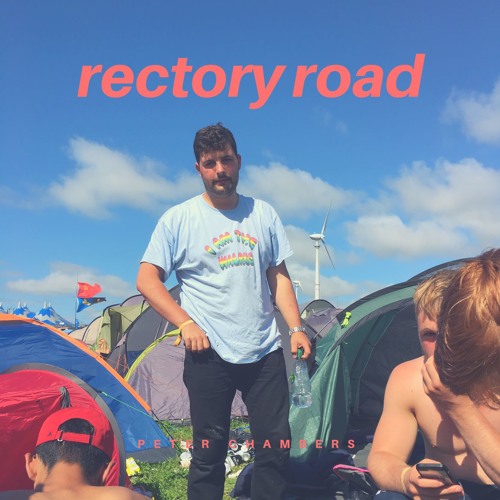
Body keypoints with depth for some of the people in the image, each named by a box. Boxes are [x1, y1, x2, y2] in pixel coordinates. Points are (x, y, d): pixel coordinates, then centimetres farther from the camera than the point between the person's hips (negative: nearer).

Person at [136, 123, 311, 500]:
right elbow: (147, 279, -2)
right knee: (209, 451, 7)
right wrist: (186, 323, -12)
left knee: (276, 447, 8)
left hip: (265, 352, 3)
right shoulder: (179, 219, -1)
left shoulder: (263, 214, 8)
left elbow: (279, 277, 12)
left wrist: (296, 328, 4)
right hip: (210, 355, -3)